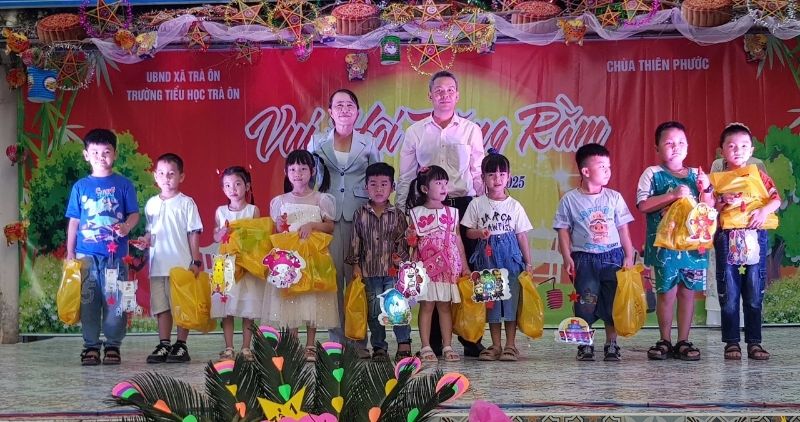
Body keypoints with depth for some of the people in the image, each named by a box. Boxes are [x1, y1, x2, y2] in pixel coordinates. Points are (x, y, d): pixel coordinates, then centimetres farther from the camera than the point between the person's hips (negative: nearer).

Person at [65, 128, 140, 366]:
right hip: (86, 254, 2)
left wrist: (127, 226, -18)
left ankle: (113, 345, 9)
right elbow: (73, 221, 12)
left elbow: (134, 213, 4)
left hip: (116, 253, -1)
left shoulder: (123, 184, 5)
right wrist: (70, 252, 9)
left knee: (115, 301, -1)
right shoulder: (80, 187, 10)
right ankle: (91, 346, 11)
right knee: (88, 301, 3)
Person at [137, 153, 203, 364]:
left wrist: (196, 261, -6)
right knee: (161, 306, 8)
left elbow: (194, 233, -2)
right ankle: (164, 345, 14)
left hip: (182, 265, -4)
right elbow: (150, 231, 18)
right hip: (158, 265, 4)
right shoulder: (151, 204, 11)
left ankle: (181, 345, 8)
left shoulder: (186, 203, -2)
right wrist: (145, 241, -4)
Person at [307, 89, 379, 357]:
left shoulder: (368, 143, 12)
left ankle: (359, 341, 1)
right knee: (332, 278, -4)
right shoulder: (318, 143, 11)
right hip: (329, 217, 0)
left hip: (360, 216, 0)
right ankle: (336, 341, 3)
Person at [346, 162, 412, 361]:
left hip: (392, 270, -1)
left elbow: (403, 240, 4)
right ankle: (379, 347, 13)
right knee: (374, 310, 4)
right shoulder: (360, 214, 4)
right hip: (369, 271, 1)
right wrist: (355, 265, 1)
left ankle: (404, 344, -2)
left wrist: (400, 257, -9)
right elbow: (355, 241, 5)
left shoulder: (397, 214, 2)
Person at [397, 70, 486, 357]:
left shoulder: (471, 130, 10)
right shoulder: (415, 132, 10)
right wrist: (402, 212, 5)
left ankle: (470, 339, 5)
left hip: (463, 205, 0)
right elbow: (405, 176, 11)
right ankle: (433, 341, 8)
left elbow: (479, 174, 9)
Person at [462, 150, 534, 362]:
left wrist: (528, 262, 4)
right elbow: (468, 231, 6)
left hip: (510, 255, -1)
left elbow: (522, 236, 6)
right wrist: (479, 233, -16)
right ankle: (495, 345, 13)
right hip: (487, 255, 1)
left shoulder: (514, 205, 3)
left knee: (510, 299, -2)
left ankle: (510, 345, 7)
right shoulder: (477, 204, 3)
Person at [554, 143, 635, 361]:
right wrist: (567, 257, -8)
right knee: (585, 303, -4)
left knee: (613, 302, 0)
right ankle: (585, 345, 9)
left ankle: (611, 344, 13)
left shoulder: (614, 197, 5)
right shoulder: (570, 199, -1)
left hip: (613, 256, 2)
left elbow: (623, 229, 8)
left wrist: (628, 256, 4)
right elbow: (563, 230, 0)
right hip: (584, 259, -2)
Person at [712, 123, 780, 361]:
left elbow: (776, 199, 0)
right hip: (727, 240, -1)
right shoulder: (718, 178, 9)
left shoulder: (759, 176, 11)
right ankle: (732, 343, 7)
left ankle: (754, 342, 10)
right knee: (729, 295, 0)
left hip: (754, 238, 1)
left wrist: (764, 210, -18)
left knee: (754, 295, 3)